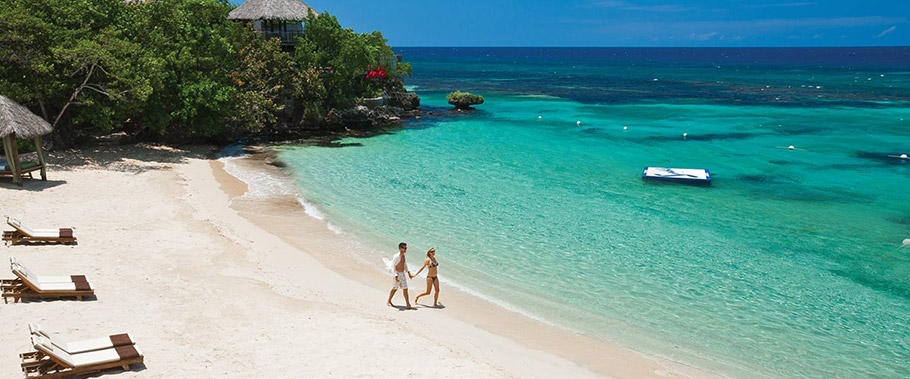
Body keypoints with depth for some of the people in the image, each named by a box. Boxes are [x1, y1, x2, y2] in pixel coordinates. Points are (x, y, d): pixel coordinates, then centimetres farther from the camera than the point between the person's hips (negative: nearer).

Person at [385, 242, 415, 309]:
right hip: (397, 274, -7)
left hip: (402, 274, 7)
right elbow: (392, 267, -20)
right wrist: (395, 276, -27)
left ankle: (408, 305, 1)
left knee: (405, 289, 2)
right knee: (395, 289, 7)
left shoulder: (403, 256, 8)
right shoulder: (396, 256, -18)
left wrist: (408, 273, 23)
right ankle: (388, 301, 29)